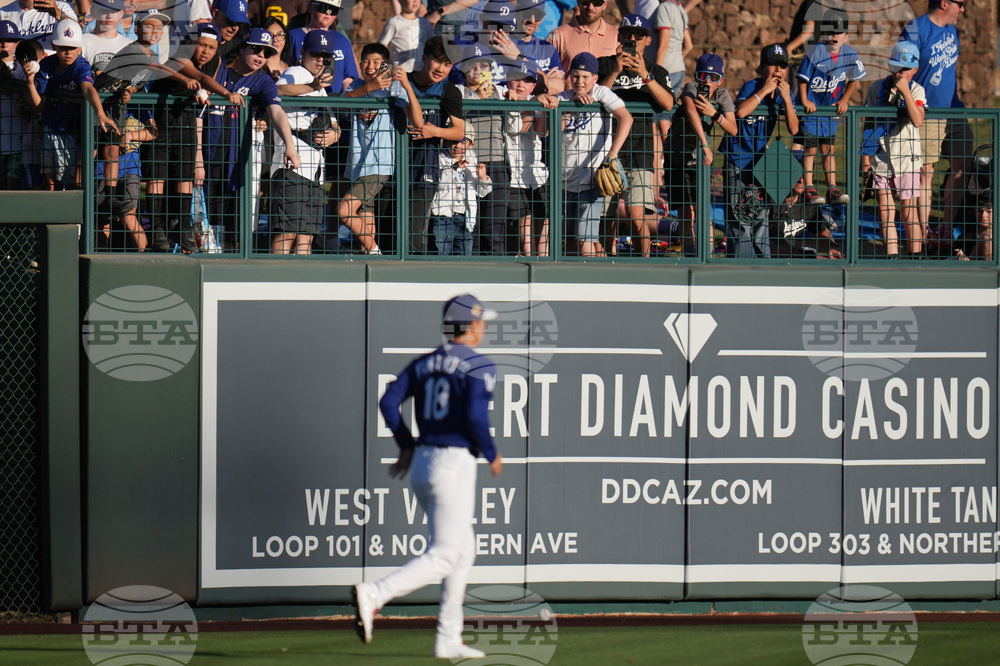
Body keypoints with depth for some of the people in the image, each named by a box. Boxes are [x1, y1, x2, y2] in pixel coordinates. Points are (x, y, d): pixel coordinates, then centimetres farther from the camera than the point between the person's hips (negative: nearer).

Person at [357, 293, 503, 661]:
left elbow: (388, 401, 3)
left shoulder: (425, 363, 12)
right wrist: (492, 455, -5)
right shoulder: (479, 366, -8)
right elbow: (475, 416, -20)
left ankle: (448, 640, 17)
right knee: (443, 557, -8)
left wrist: (405, 444, 11)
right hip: (454, 464, -8)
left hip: (421, 463, 8)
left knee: (463, 552, 19)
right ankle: (373, 595, -27)